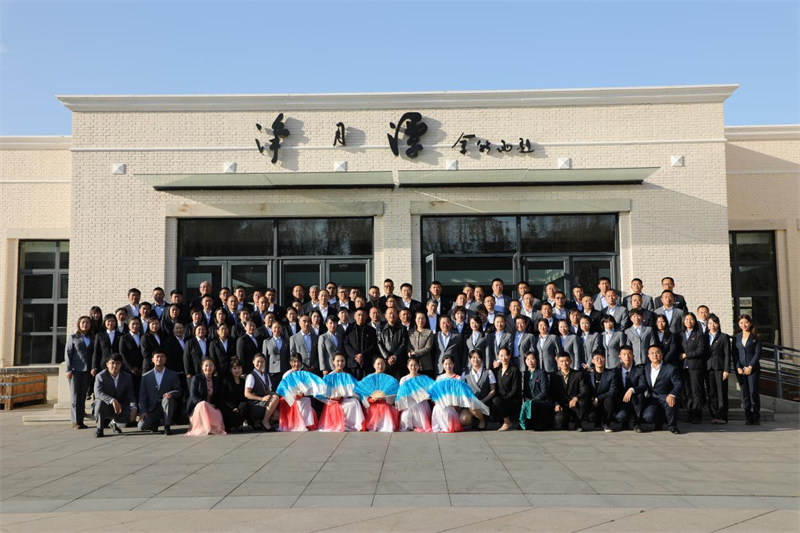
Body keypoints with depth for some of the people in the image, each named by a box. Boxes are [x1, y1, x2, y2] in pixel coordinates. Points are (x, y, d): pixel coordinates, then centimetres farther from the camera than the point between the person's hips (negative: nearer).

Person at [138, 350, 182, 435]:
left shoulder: (172, 375, 6)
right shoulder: (146, 377, 7)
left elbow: (179, 391, -1)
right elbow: (142, 396, 3)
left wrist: (171, 393, -25)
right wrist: (143, 411, -10)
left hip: (166, 407, -1)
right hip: (152, 409, 1)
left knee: (167, 398, -35)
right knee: (142, 426, -23)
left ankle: (167, 427, -21)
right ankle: (155, 423, 14)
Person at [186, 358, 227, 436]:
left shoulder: (217, 380, 13)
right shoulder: (196, 378, 1)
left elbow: (219, 398, 10)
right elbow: (193, 396, -8)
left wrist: (214, 405, -13)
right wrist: (204, 404, -22)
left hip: (212, 408, 2)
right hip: (197, 407, -2)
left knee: (219, 414, -35)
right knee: (203, 404, -39)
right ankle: (207, 428, -37)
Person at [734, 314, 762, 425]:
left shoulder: (755, 337, 4)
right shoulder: (736, 337, 12)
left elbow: (758, 353, -3)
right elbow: (734, 354, 9)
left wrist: (750, 367, -10)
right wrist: (738, 368, -3)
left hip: (753, 368, -3)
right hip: (740, 369, 3)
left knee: (753, 392, -8)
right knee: (745, 394, 1)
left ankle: (756, 418, 2)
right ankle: (748, 418, 5)